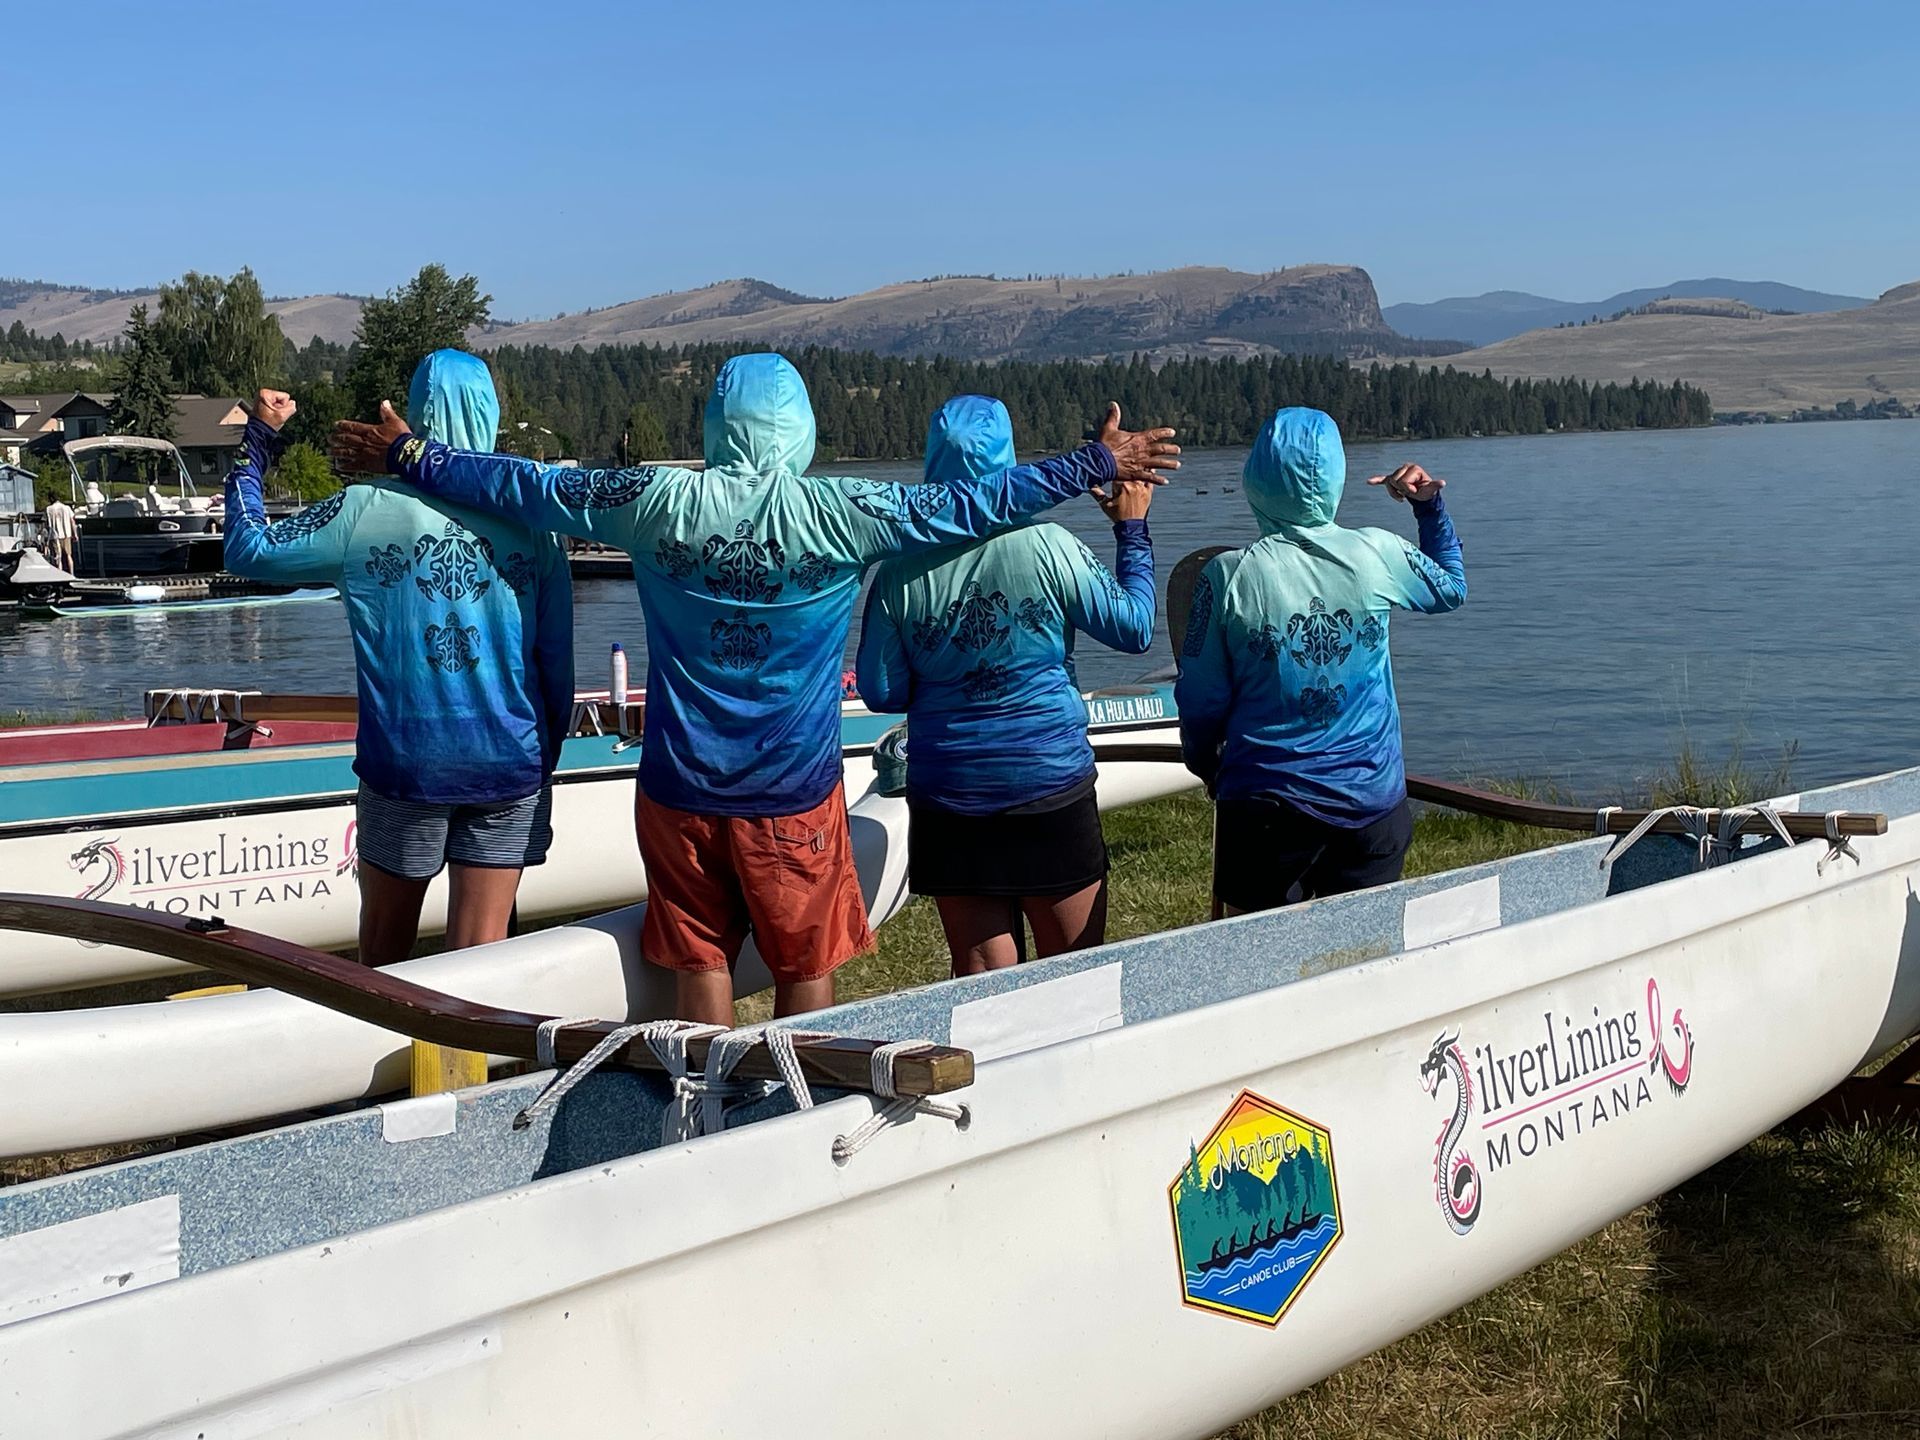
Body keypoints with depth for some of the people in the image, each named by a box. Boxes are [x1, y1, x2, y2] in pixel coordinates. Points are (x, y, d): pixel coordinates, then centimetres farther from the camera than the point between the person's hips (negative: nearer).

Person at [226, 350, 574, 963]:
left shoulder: (366, 511, -6)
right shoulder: (532, 519, -2)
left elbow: (247, 550, 7)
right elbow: (558, 666, 2)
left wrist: (257, 442, 18)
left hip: (403, 766, -1)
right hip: (511, 768, 1)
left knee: (384, 954, 17)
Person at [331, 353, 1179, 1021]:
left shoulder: (657, 503, -7)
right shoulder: (840, 515, -11)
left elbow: (524, 487, 3)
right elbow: (979, 504, -3)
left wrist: (407, 456, 18)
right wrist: (1098, 464, 10)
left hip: (681, 787, 2)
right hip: (793, 791, -2)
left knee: (701, 963, 12)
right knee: (806, 967, 12)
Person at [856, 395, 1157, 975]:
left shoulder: (900, 571, -5)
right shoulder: (1048, 547, -10)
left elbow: (880, 691, 0)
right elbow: (1135, 628, -1)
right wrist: (1132, 529, 10)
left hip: (949, 801, 2)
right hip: (1052, 794, -2)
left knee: (979, 981, 7)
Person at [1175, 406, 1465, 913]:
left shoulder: (1229, 575, -10)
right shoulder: (1378, 555, -4)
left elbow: (1201, 700, -3)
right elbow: (1451, 588, 19)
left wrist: (1205, 764, 16)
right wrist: (1430, 506, 29)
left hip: (1263, 807, -2)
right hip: (1371, 800, 2)